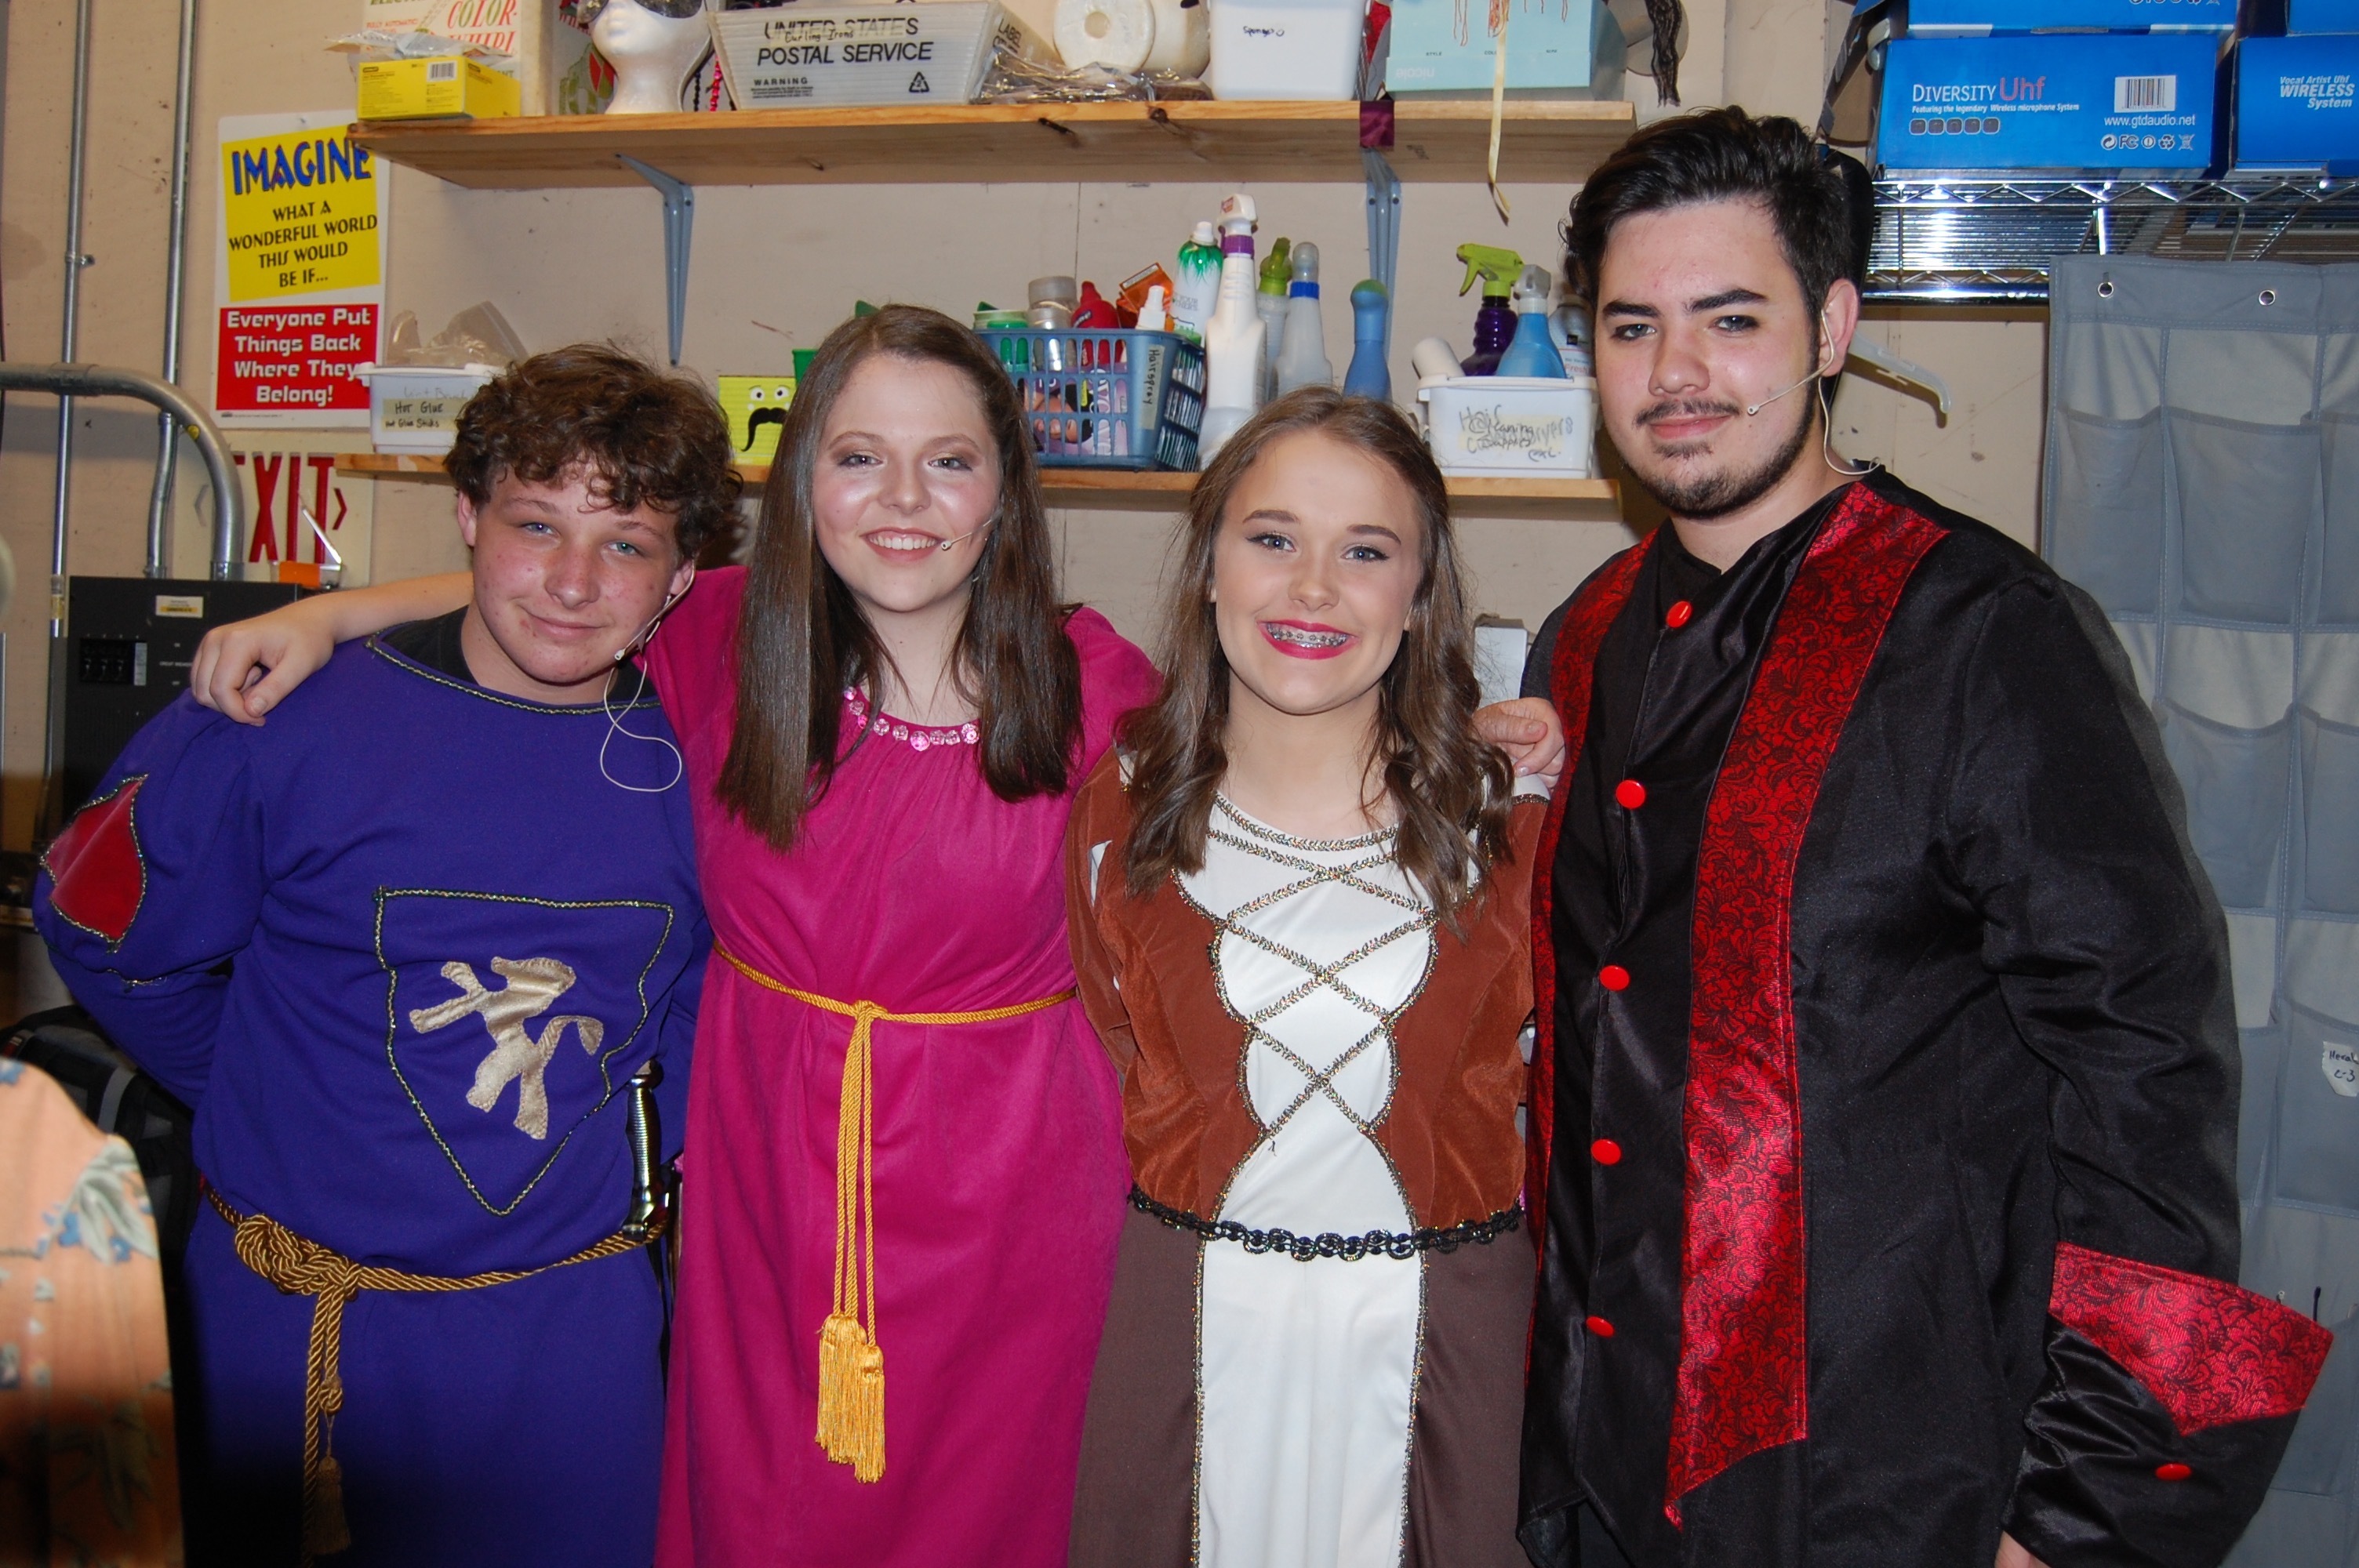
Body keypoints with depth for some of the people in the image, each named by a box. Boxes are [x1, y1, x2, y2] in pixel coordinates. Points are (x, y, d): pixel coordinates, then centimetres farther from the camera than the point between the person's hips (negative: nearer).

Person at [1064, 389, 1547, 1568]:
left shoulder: (1507, 816, -6)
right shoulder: (1122, 809, -4)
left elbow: (1521, 1075, 6)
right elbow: (1112, 1077, 5)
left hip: (1436, 1333, 0)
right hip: (1182, 1325, 1)